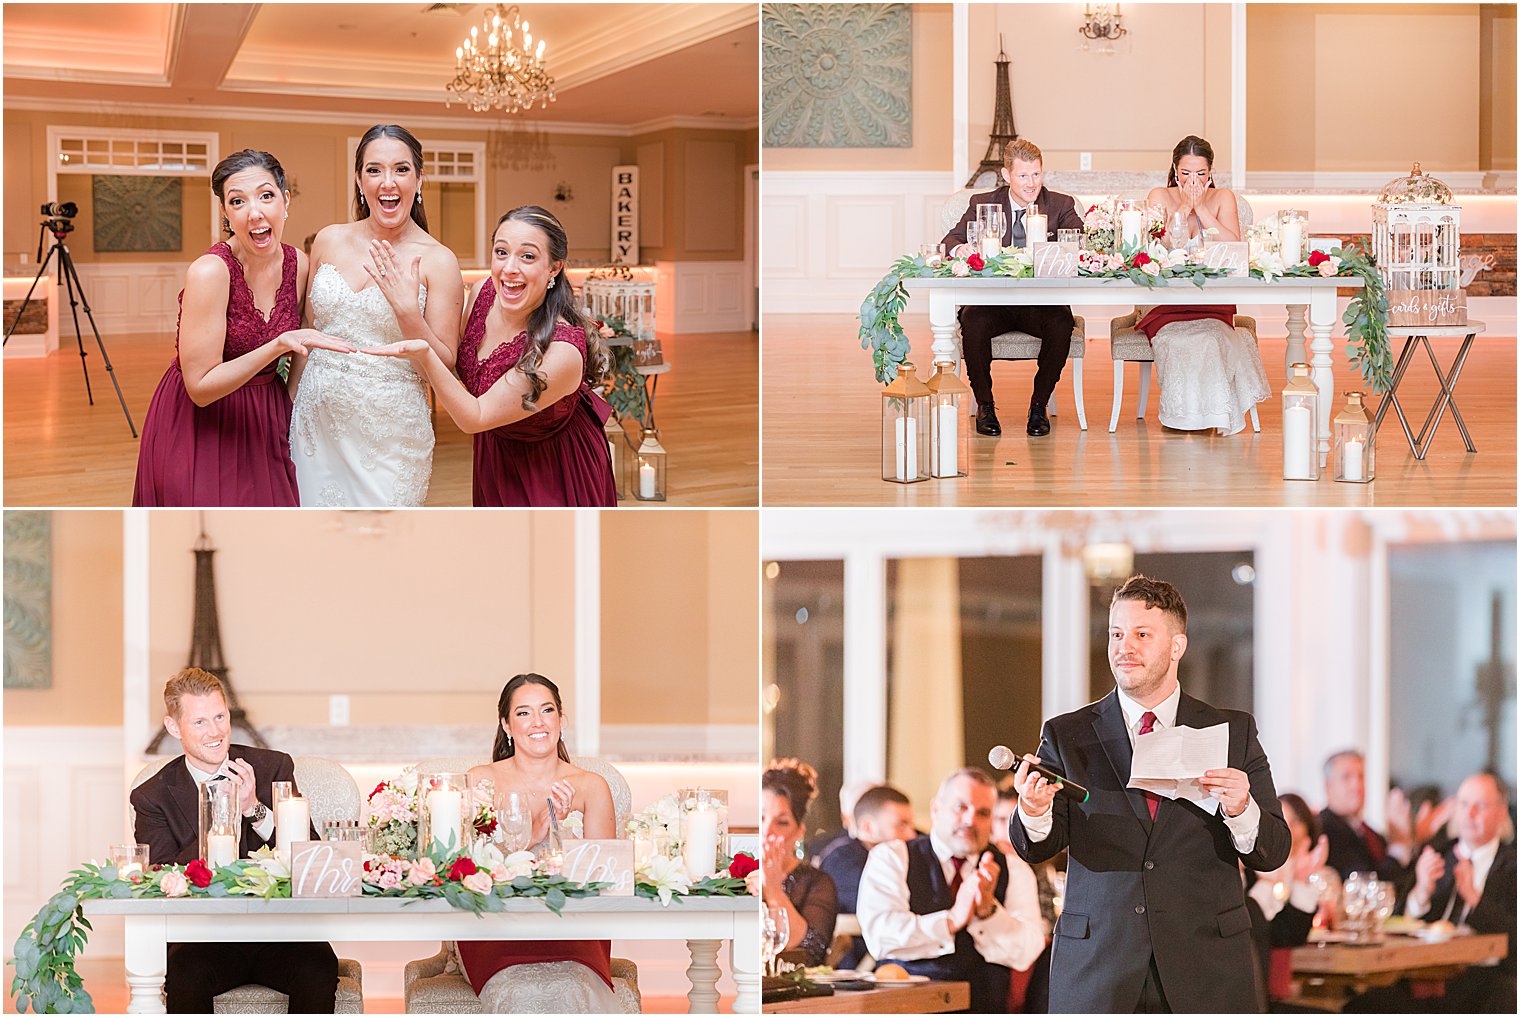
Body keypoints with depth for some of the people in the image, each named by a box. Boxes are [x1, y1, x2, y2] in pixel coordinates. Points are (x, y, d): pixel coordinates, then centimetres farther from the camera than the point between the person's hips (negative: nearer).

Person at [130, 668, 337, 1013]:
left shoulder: (274, 768, 8)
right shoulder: (153, 797, 5)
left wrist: (254, 809, -12)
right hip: (205, 938, -1)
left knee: (319, 966, -31)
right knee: (186, 973, -34)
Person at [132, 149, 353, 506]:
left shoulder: (298, 265, -5)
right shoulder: (209, 272, -23)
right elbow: (200, 387, -24)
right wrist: (277, 346, -32)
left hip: (264, 423, 5)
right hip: (200, 432, -5)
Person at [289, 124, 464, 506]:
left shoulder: (438, 261, -7)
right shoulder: (329, 241, 4)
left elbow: (444, 366, -7)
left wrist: (407, 309, -20)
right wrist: (289, 405, 13)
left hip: (390, 436, -3)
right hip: (317, 425, 3)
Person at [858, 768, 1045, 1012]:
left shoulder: (1013, 871, 13)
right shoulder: (891, 857, 6)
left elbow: (1025, 954, 0)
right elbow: (879, 937, -10)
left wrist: (987, 909, -14)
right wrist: (951, 921, -16)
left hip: (983, 1008, 2)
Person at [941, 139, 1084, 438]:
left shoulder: (1061, 205, 6)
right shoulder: (983, 204, 7)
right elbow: (950, 240, 0)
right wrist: (959, 248, -27)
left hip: (1042, 303, 0)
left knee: (1061, 323, -32)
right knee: (973, 321, -32)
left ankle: (1039, 405, -12)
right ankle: (984, 405, -12)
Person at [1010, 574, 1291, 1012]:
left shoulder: (1233, 733, 7)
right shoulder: (1067, 736, 7)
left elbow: (1273, 853, 2)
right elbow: (1035, 847, -4)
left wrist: (1241, 811, -19)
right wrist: (1034, 812, -27)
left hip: (1208, 976, 0)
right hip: (1096, 972, 0)